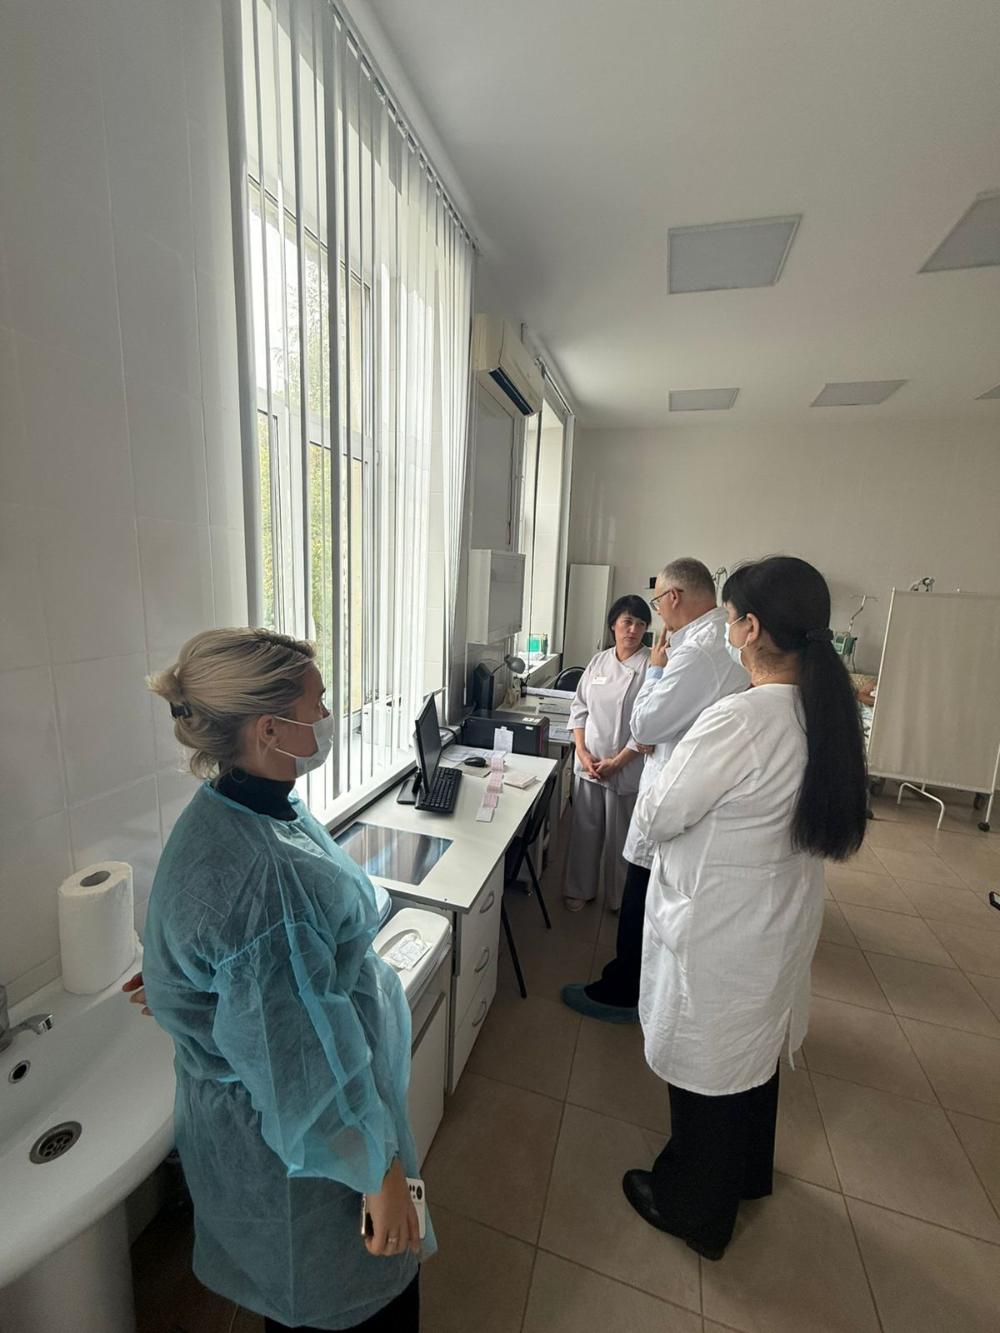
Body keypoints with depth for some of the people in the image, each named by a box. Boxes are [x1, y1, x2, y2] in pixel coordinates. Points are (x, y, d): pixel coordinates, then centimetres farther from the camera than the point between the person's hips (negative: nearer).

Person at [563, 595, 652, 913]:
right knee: (585, 830, 15)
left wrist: (617, 762, -13)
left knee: (619, 836, 12)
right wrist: (583, 753, -5)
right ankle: (581, 889, 35)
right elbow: (579, 708, 6)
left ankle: (619, 898, 34)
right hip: (588, 763, 4)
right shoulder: (598, 661, 4)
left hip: (626, 767, -3)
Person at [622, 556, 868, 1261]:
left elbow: (656, 818, -22)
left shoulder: (738, 720, -31)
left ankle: (694, 1209, 46)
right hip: (783, 923, 8)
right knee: (756, 1053, 30)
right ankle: (747, 1174, 58)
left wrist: (661, 782, -3)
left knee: (706, 1069, 18)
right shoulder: (828, 712, -6)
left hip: (717, 932, -7)